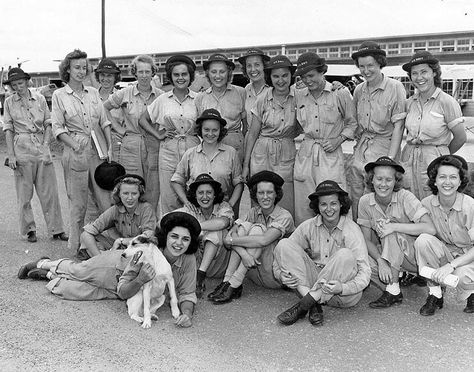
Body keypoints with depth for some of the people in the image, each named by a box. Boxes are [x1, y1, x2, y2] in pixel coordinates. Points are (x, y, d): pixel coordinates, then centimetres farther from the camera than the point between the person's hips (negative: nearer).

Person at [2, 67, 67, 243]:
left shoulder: (39, 98, 7)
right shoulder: (9, 102, 5)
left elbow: (48, 124, 8)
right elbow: (8, 129, 3)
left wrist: (46, 145, -4)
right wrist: (11, 155, -4)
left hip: (41, 145, 1)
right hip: (21, 148, -1)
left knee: (49, 191, 1)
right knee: (24, 193, 4)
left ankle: (56, 229, 8)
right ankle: (29, 230, 16)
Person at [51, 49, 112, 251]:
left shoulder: (93, 92, 12)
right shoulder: (59, 95, 3)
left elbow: (104, 121, 11)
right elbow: (57, 127, -1)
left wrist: (110, 147, 0)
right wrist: (73, 143, -17)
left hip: (99, 150, 3)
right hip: (76, 152, -3)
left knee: (106, 198, 2)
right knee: (78, 202, 2)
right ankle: (76, 246, 14)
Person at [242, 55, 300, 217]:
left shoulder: (297, 98, -1)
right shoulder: (263, 99, -3)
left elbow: (300, 131, 11)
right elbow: (253, 133, 3)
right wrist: (246, 164, 2)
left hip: (287, 156, 0)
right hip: (262, 155, 0)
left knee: (286, 206, 0)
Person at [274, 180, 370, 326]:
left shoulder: (352, 230, -12)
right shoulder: (308, 226, -1)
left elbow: (364, 274, -17)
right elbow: (284, 253, 3)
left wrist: (343, 287, -36)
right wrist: (281, 273, -18)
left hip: (344, 294, -3)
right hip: (313, 283, 3)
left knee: (346, 255, -32)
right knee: (284, 244, -13)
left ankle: (303, 305, -26)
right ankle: (314, 305, -24)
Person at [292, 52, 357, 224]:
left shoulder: (340, 93, -2)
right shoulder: (299, 96, 8)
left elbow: (352, 123, 8)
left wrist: (338, 139, -5)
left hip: (330, 154, -3)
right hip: (305, 153, 4)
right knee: (302, 207, 5)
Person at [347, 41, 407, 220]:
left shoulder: (395, 87, -6)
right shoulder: (359, 90, 10)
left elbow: (398, 126, -9)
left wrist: (390, 159, -15)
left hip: (384, 146, -5)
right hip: (360, 149, 5)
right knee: (356, 201, 7)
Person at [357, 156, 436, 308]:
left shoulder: (404, 197, -17)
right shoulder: (365, 202, -8)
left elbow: (430, 229, -27)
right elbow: (367, 240, -9)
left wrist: (395, 226, -34)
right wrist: (381, 262, -27)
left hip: (414, 255, -3)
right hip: (385, 256, 3)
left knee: (391, 233, -31)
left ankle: (393, 291, -22)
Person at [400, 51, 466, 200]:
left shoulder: (446, 102, -9)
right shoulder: (410, 102, 7)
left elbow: (460, 138, -3)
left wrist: (441, 154, 10)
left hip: (434, 165, -4)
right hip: (408, 160, 5)